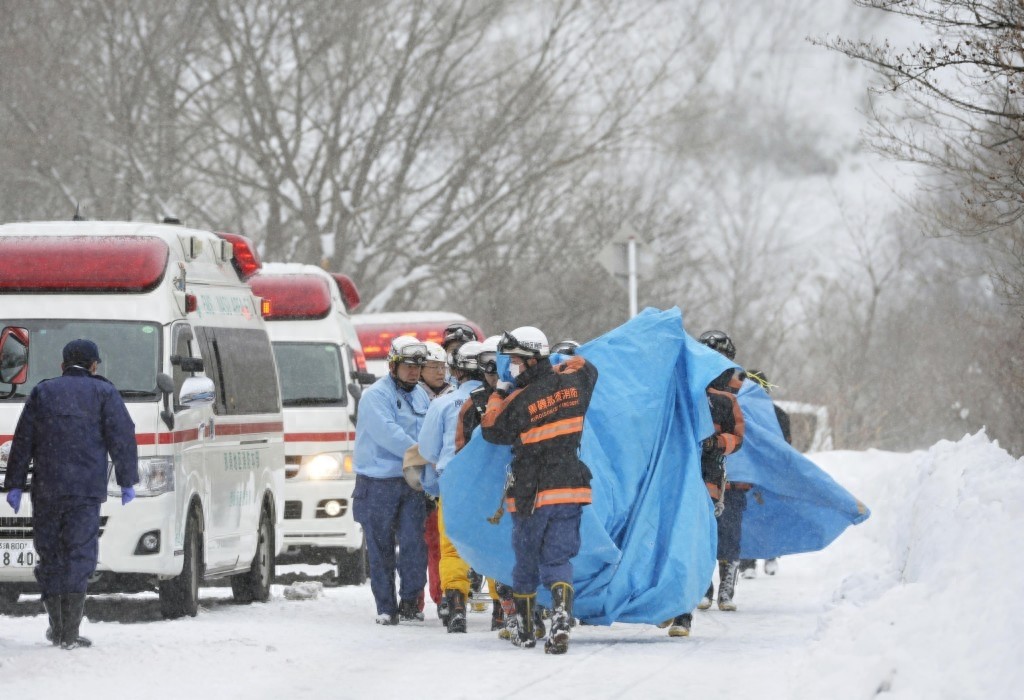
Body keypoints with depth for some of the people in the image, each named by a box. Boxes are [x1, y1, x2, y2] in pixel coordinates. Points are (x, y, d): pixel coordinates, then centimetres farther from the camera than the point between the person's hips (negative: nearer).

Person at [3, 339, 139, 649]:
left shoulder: (42, 393, 14)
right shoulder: (103, 393, 6)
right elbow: (122, 439, -1)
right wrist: (127, 481, 3)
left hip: (46, 490, 2)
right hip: (86, 491, -2)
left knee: (50, 555, 11)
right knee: (79, 557, -3)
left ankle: (57, 629, 16)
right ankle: (70, 633, -11)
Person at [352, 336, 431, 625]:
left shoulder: (420, 395, 15)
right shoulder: (375, 396, -7)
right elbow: (388, 434, -19)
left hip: (412, 483, 5)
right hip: (378, 484, -5)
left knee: (413, 543, -6)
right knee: (381, 548, 1)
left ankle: (410, 601, 4)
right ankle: (386, 608, 8)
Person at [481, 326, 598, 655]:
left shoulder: (519, 402, -16)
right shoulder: (573, 382, -2)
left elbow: (492, 430, 1)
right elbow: (585, 367, 23)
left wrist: (498, 395, 12)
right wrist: (554, 370, 27)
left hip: (530, 495, -3)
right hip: (569, 490, 3)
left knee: (525, 562, 14)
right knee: (558, 559, 2)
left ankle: (524, 629, 25)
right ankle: (561, 622, -23)